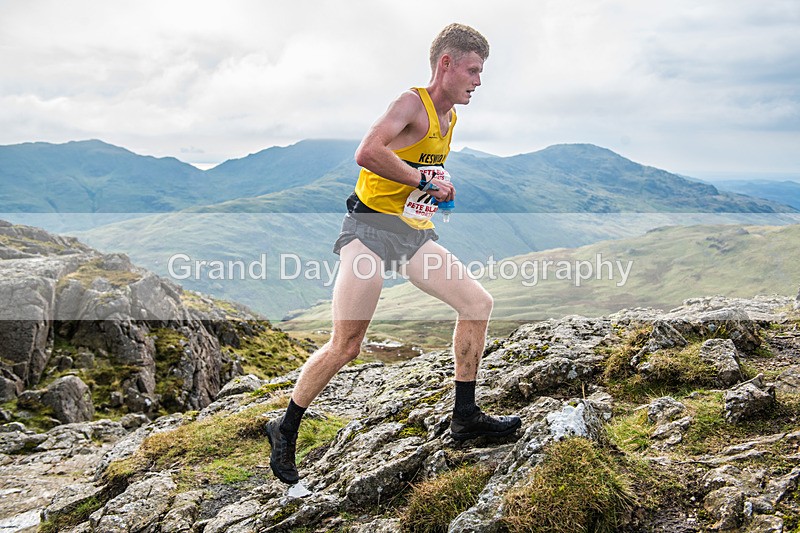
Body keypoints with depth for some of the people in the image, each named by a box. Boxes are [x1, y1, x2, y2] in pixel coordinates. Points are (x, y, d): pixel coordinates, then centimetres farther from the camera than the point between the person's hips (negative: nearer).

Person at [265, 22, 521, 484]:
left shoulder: (450, 119, 15)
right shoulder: (413, 103, -12)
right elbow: (367, 153, -29)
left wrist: (441, 195, 9)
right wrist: (425, 180, -20)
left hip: (415, 235, 9)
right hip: (372, 226, -8)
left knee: (478, 302, 1)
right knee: (345, 346, -9)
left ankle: (465, 417, 11)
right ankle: (286, 430, 11)